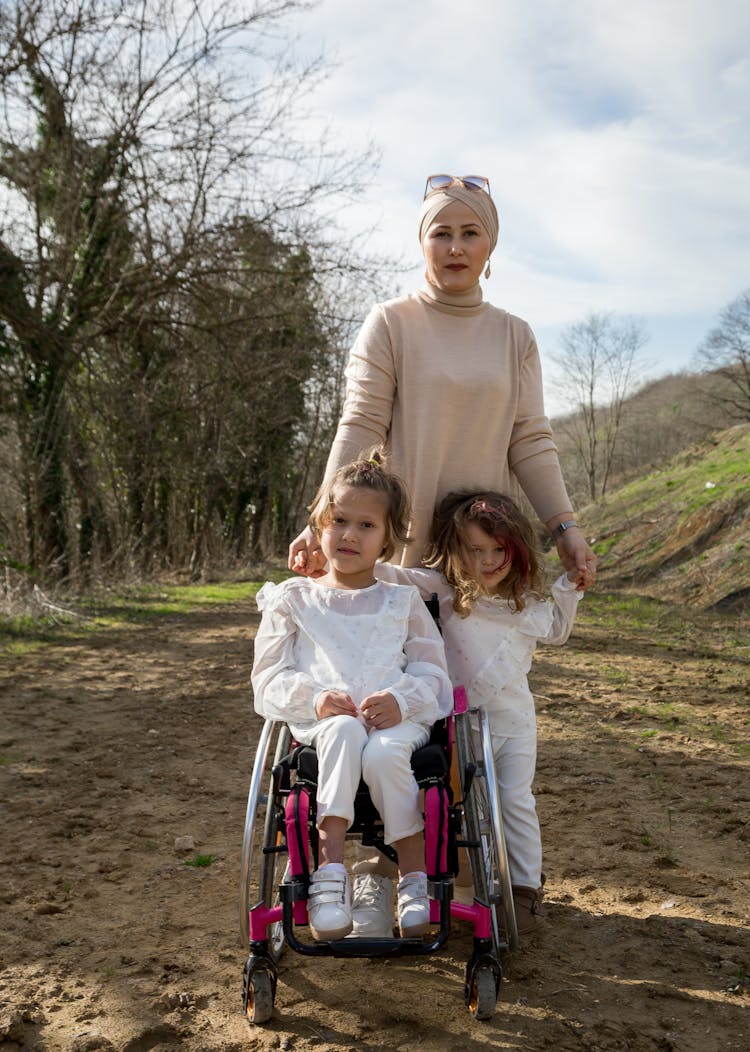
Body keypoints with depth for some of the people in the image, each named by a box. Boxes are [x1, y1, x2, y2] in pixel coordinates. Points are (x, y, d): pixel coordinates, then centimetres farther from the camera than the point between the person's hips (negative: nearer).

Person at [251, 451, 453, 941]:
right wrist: (313, 698, -11)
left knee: (383, 753, -34)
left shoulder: (402, 601, 18)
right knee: (344, 734, -36)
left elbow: (431, 670, 10)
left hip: (397, 718, 0)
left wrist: (401, 699, -12)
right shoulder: (293, 599, 17)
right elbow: (269, 679, 10)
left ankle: (415, 876, -19)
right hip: (322, 718, 0)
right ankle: (331, 868, -37)